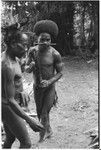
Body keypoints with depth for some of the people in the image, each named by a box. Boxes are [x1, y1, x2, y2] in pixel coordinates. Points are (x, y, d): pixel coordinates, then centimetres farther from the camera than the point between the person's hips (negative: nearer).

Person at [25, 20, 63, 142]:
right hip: (37, 87, 4)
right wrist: (30, 67, -24)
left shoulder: (55, 54, -19)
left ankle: (42, 135, 21)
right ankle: (48, 131, 45)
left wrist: (49, 82, -25)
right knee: (40, 113, 18)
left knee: (44, 114, -5)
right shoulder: (32, 51, -8)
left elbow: (60, 73, -9)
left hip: (50, 87, -4)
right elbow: (26, 69, 0)